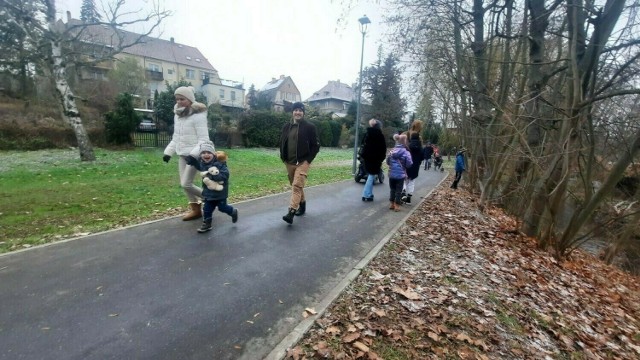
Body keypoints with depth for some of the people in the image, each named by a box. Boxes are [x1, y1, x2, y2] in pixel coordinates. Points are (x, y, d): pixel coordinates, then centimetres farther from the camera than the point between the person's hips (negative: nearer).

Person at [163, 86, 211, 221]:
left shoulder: (198, 116, -14)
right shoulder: (177, 115, 11)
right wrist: (169, 152, 8)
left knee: (186, 184, -9)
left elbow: (203, 139, -19)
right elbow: (176, 137, 17)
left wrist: (194, 154, -28)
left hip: (194, 155, -8)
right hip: (182, 155, 8)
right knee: (183, 184, 9)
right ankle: (196, 210, 21)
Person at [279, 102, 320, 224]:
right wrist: (283, 158, 7)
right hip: (289, 163, 6)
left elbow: (316, 145, -4)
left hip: (302, 162, -5)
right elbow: (282, 143, 17)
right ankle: (302, 205, 33)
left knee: (297, 186, -14)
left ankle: (291, 212, -18)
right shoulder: (286, 127, 8)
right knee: (295, 186, 15)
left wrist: (308, 160, -11)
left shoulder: (309, 127, -5)